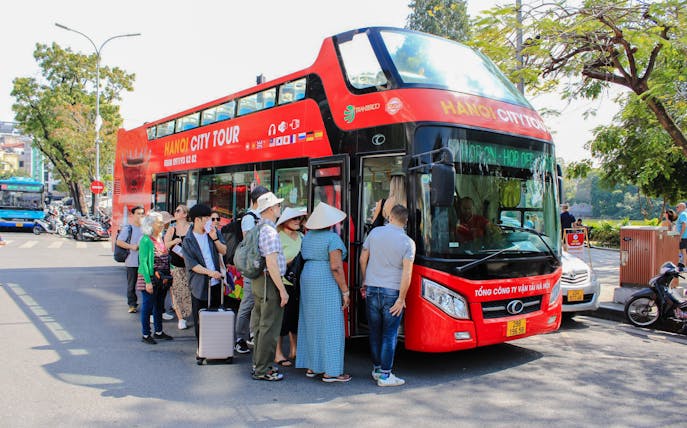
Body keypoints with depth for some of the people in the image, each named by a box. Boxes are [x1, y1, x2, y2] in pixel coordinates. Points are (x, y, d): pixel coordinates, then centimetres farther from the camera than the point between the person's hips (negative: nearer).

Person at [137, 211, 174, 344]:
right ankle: (146, 335, 12)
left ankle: (158, 332, 27)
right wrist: (148, 282, -21)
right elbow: (143, 262, -17)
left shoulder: (161, 239, 10)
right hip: (150, 279, -8)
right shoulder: (145, 240, -13)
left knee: (159, 306, 16)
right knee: (148, 306, 2)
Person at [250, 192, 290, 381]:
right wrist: (282, 290, -21)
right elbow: (271, 263, -24)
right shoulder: (269, 231, -19)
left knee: (260, 325, 18)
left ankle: (258, 364, 29)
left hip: (259, 281, 10)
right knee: (269, 327, -2)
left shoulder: (258, 228, 13)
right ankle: (262, 370, 6)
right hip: (270, 282, -10)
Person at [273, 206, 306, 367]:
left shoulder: (301, 236, 12)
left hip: (299, 283, 7)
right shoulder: (278, 238, -9)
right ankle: (278, 354, 14)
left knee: (296, 317, 13)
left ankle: (294, 351, 27)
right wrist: (292, 261, -21)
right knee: (282, 318, 1)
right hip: (284, 283, -6)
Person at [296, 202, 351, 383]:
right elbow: (336, 267, -18)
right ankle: (330, 372, 0)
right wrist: (345, 291, -14)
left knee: (310, 323, 14)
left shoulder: (308, 236, 11)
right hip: (326, 284, -8)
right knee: (330, 326, -3)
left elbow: (305, 258, 10)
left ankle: (311, 366, 21)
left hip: (307, 279, 8)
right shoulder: (333, 238, -13)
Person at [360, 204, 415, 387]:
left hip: (372, 289, 3)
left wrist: (364, 282, 20)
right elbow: (407, 273, -13)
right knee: (389, 334, 3)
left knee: (375, 331, 14)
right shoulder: (408, 242, -6)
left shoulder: (375, 232, 2)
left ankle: (376, 368, 25)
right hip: (392, 291, -3)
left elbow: (363, 259, 7)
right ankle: (385, 375, 6)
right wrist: (401, 299, -9)